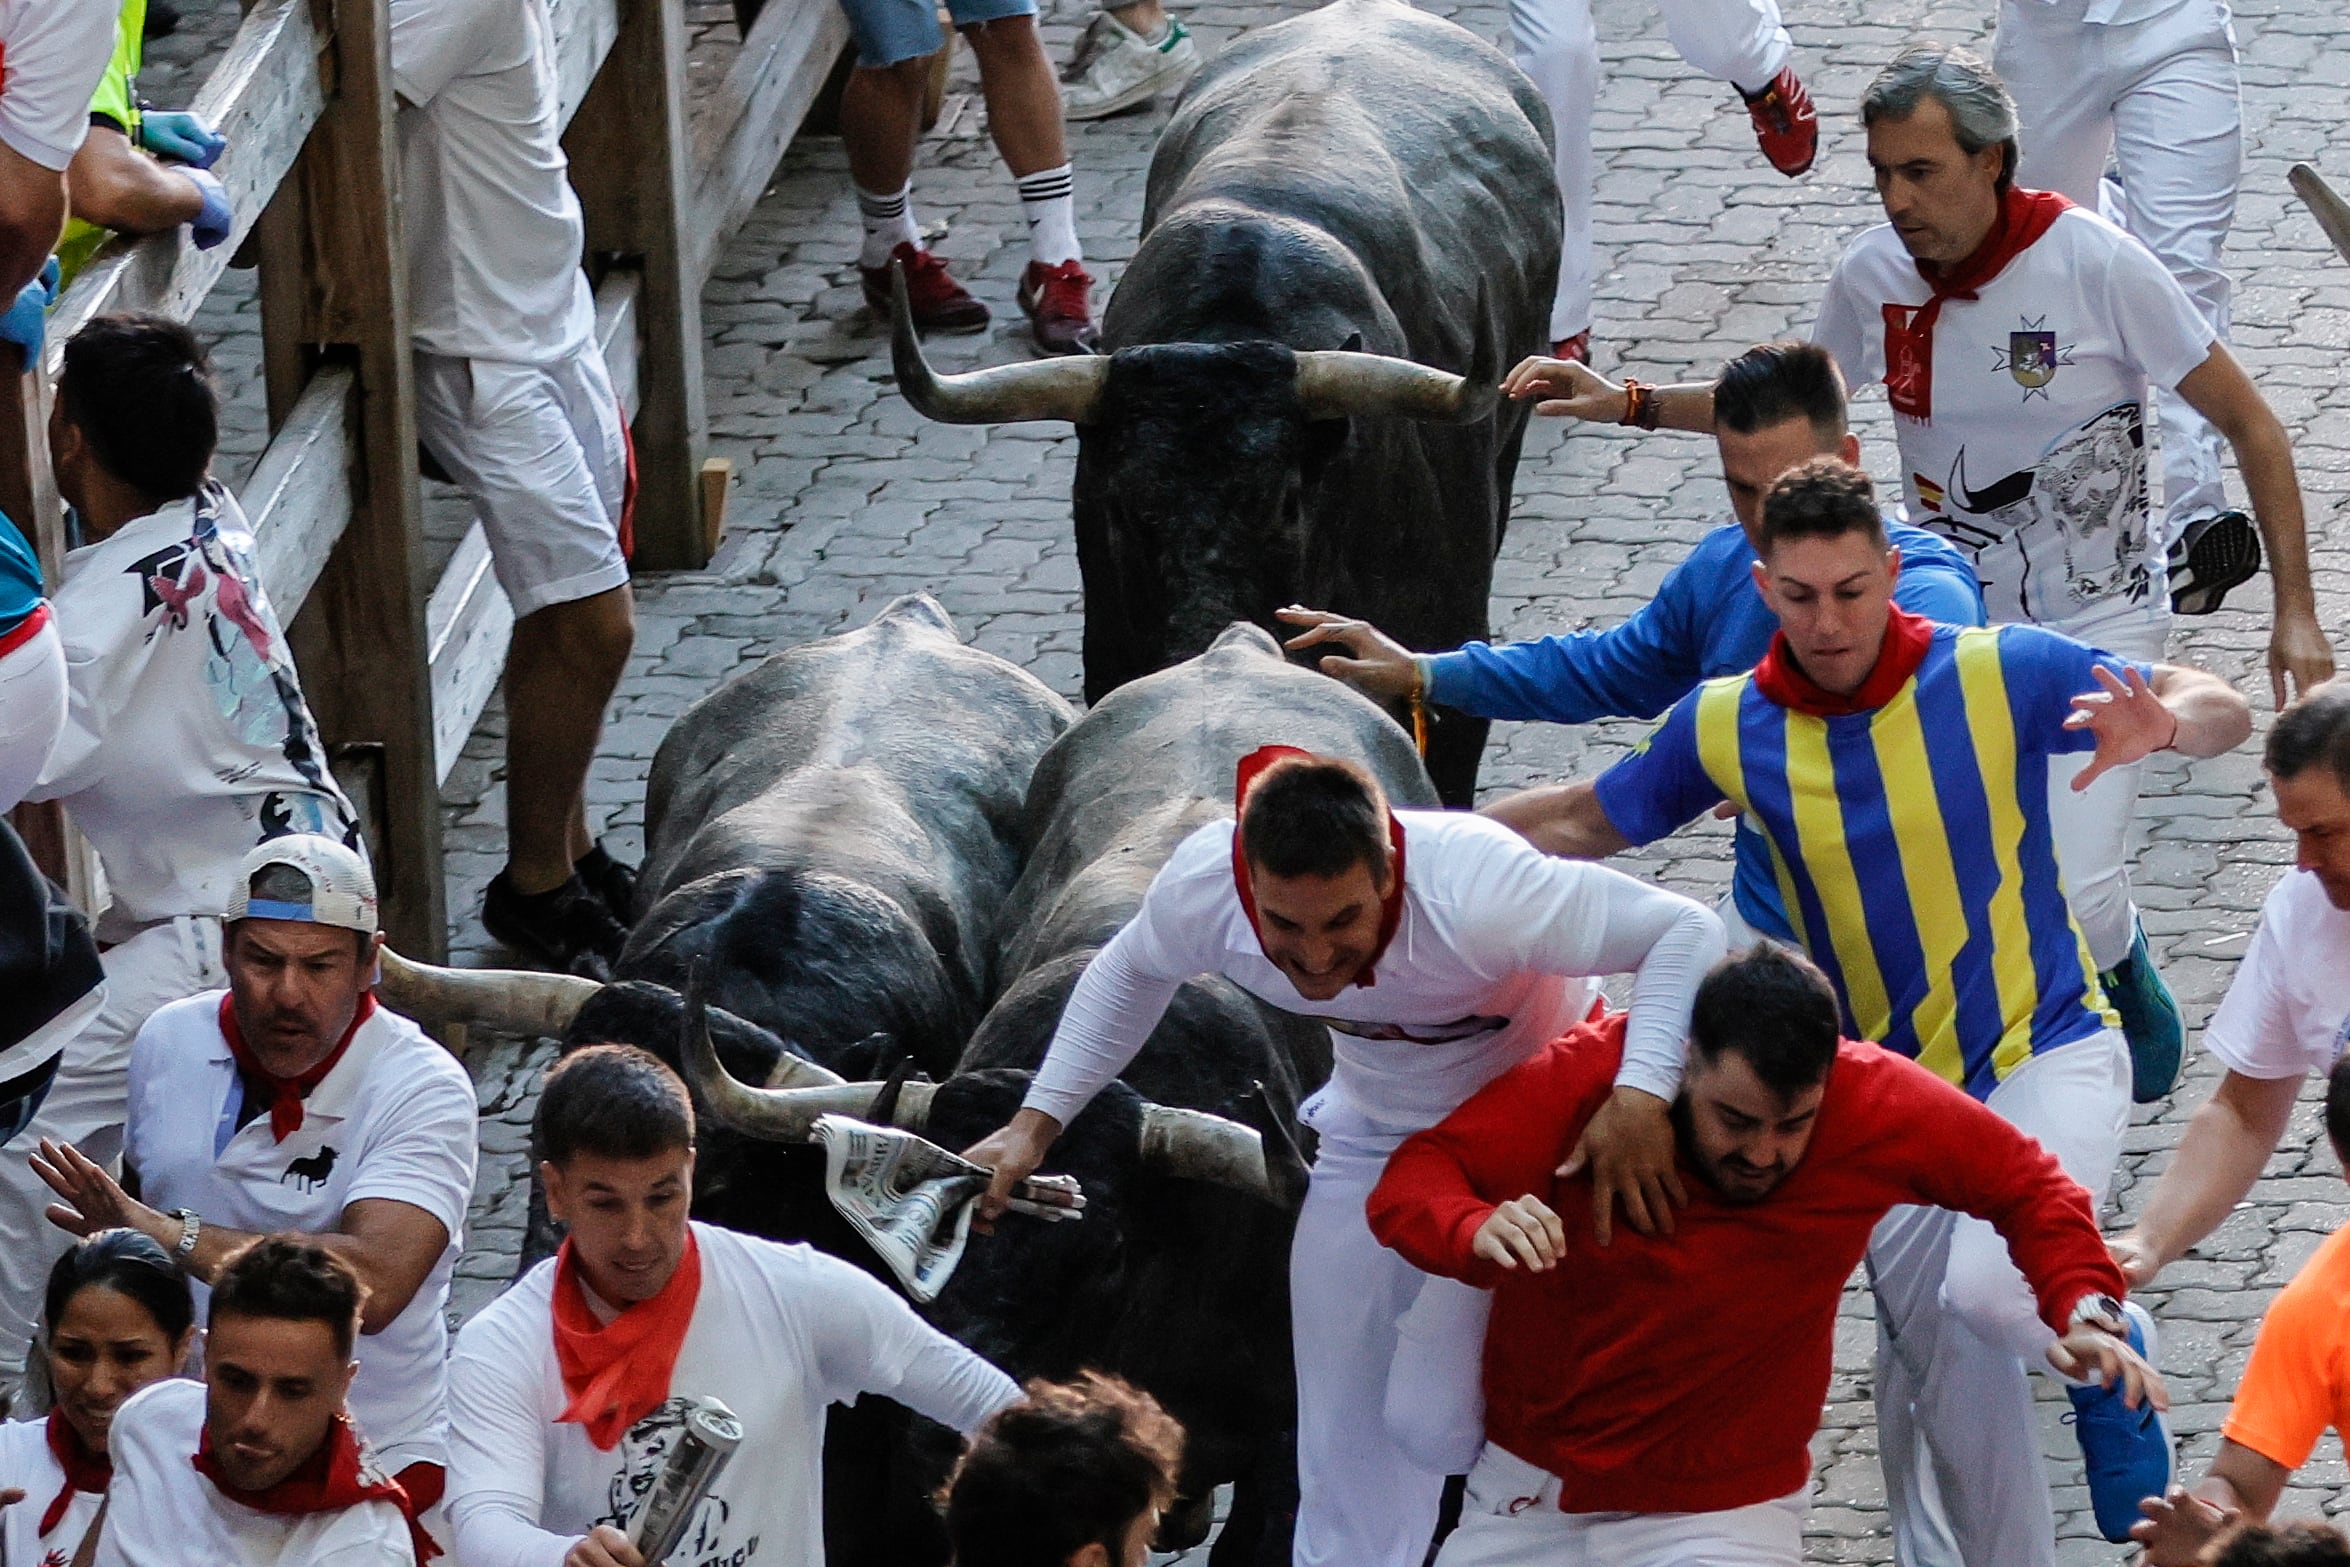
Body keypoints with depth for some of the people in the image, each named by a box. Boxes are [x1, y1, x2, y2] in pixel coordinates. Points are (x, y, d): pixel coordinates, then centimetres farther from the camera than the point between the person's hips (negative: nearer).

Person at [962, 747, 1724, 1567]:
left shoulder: (1479, 899, -43)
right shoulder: (1201, 889, -28)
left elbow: (1686, 932, -35)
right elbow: (1130, 973, -2)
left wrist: (1642, 1093, -50)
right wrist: (1035, 1124, -8)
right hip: (1378, 1136, 4)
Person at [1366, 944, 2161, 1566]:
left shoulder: (1876, 1104, -17)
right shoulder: (1583, 1079, -21)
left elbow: (2026, 1188, -4)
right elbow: (1412, 1178, -20)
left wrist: (2083, 1309, -21)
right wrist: (1475, 1231, -43)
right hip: (1528, 1492, 2)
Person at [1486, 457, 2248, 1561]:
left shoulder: (1998, 674, -14)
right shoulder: (1725, 728, -5)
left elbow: (2222, 710, -9)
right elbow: (1587, 819, 11)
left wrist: (2163, 726, -32)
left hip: (2046, 1053, -4)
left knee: (1992, 1288, -29)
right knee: (1949, 1383, 4)